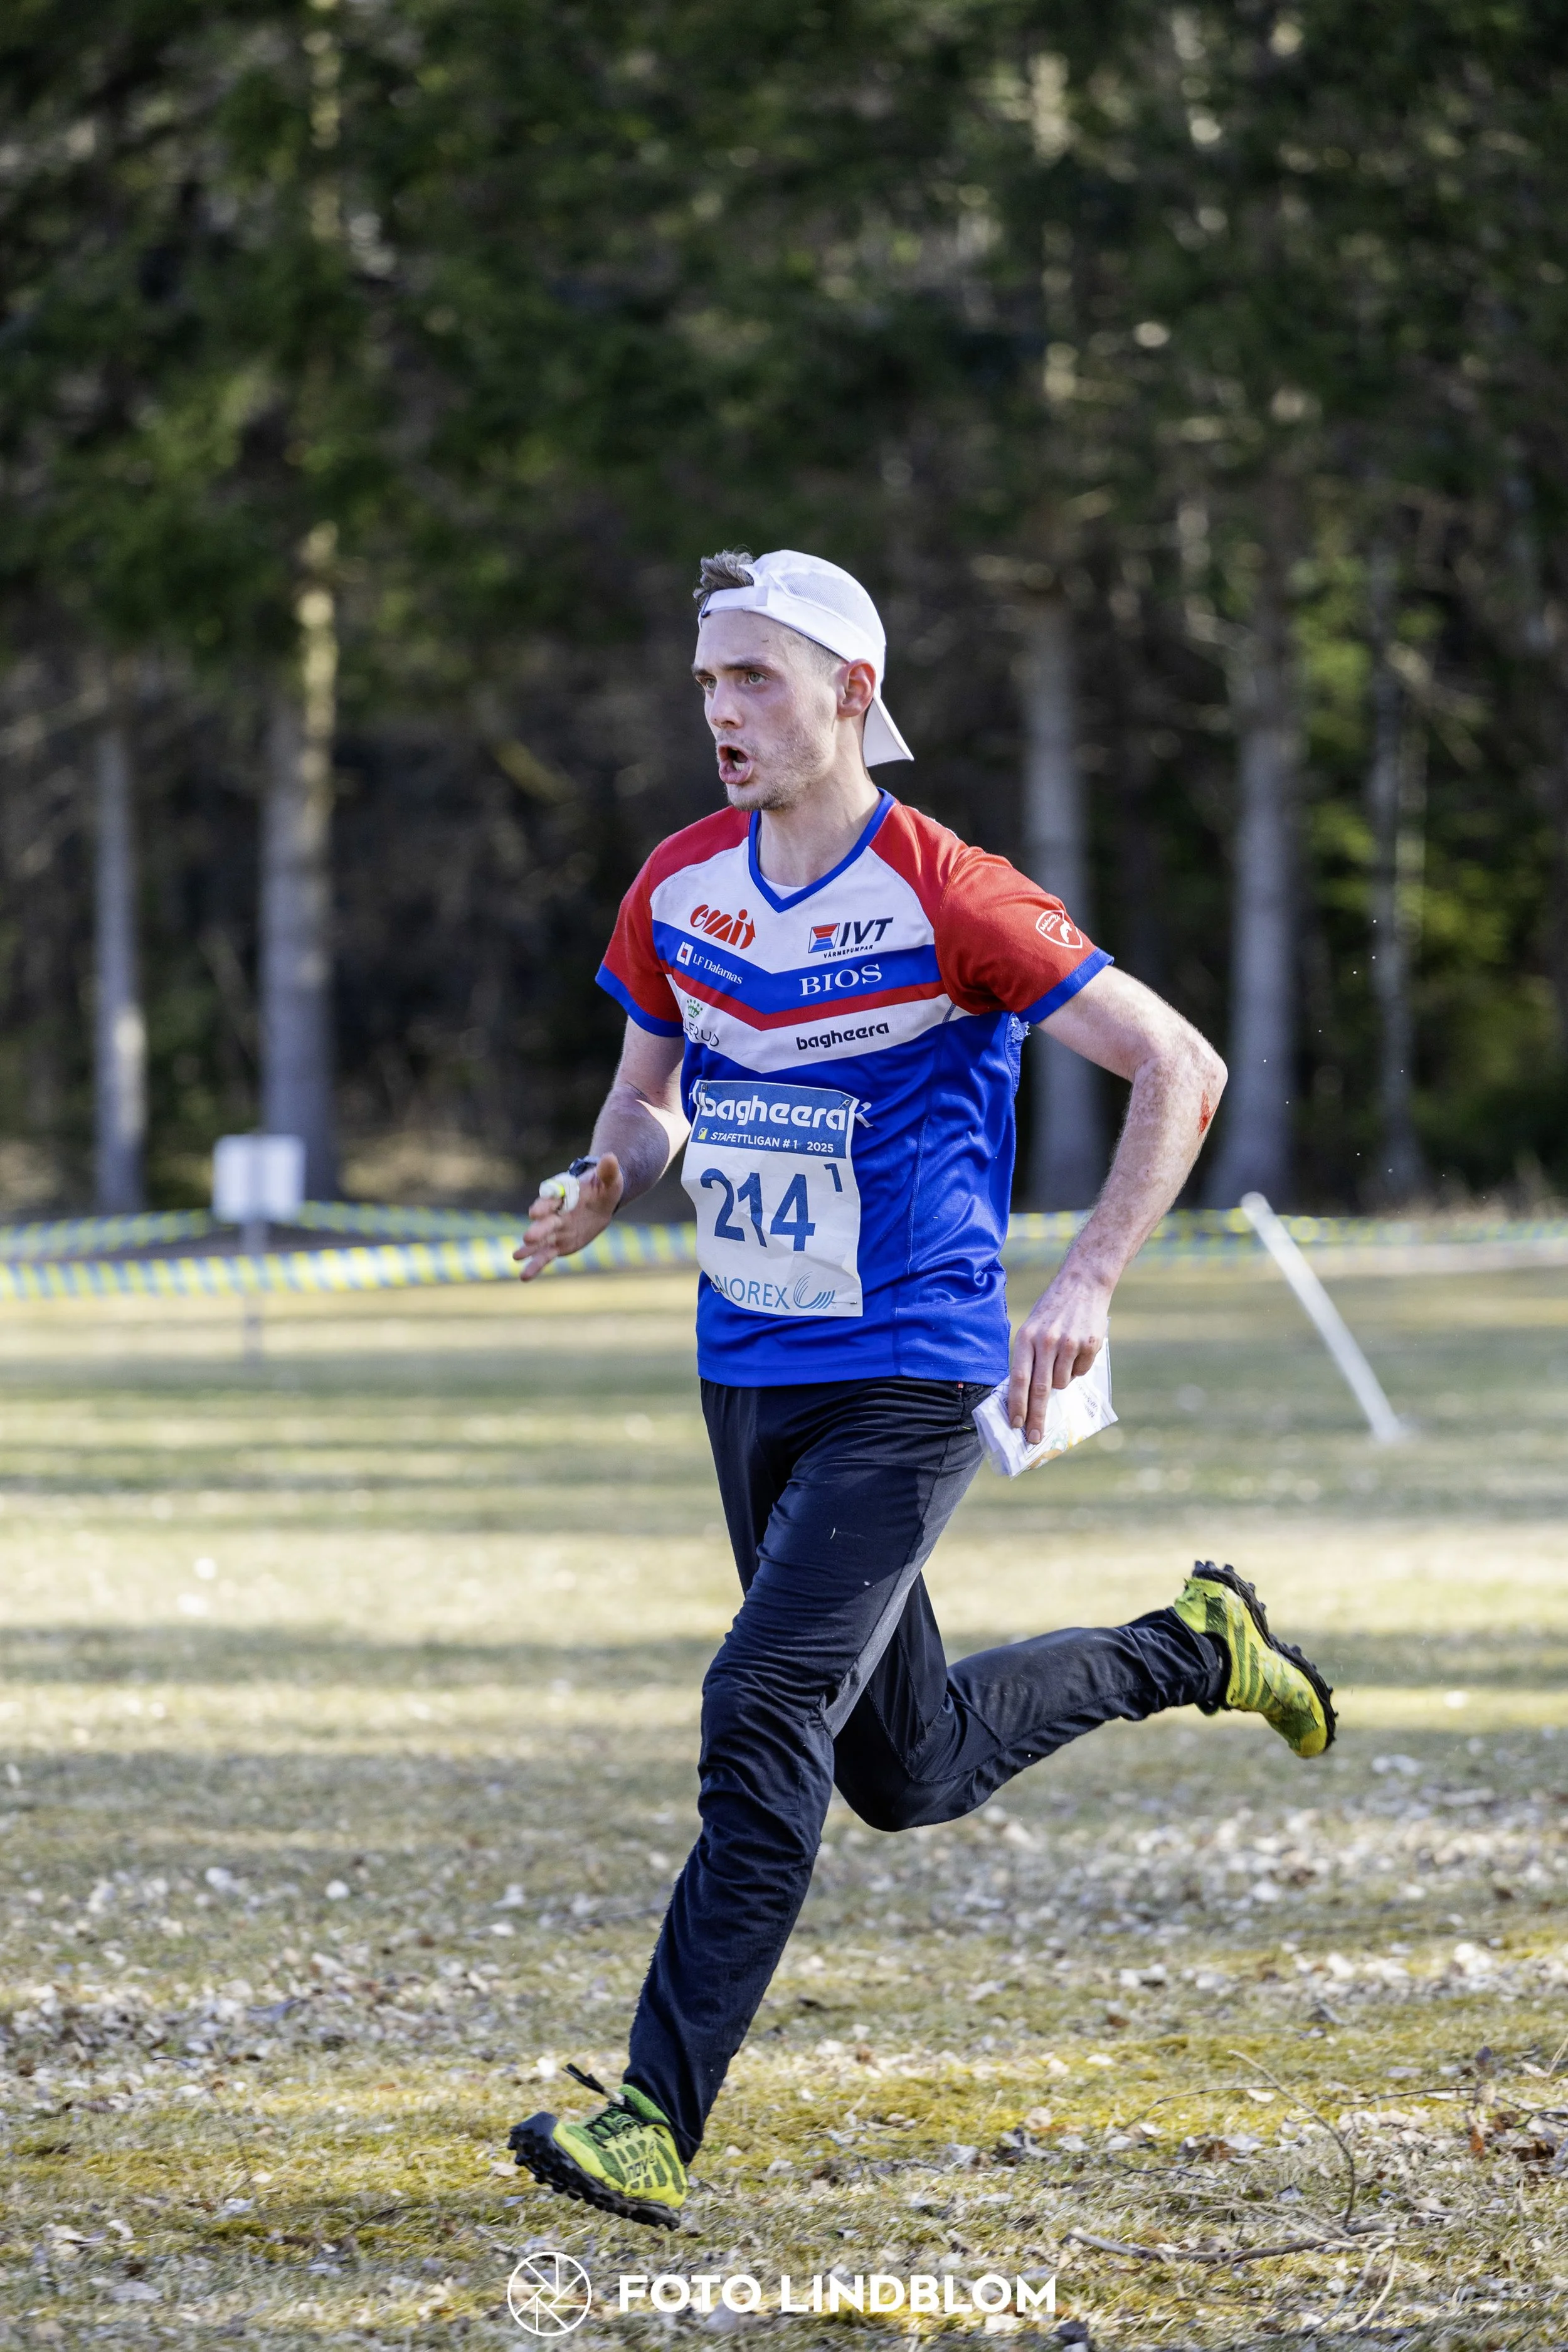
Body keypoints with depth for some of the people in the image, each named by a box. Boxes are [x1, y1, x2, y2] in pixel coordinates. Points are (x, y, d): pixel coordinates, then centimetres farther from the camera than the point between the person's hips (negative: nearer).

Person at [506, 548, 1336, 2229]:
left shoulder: (950, 899, -15)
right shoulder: (679, 891, 3)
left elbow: (1177, 1068, -11)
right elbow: (652, 1086, 19)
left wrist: (1086, 1285, -19)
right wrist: (604, 1182, -5)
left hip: (909, 1381, -7)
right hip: (746, 1376, 7)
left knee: (767, 1716, -19)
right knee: (907, 1772, 16)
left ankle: (659, 2122, -17)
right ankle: (1187, 1653, 41)